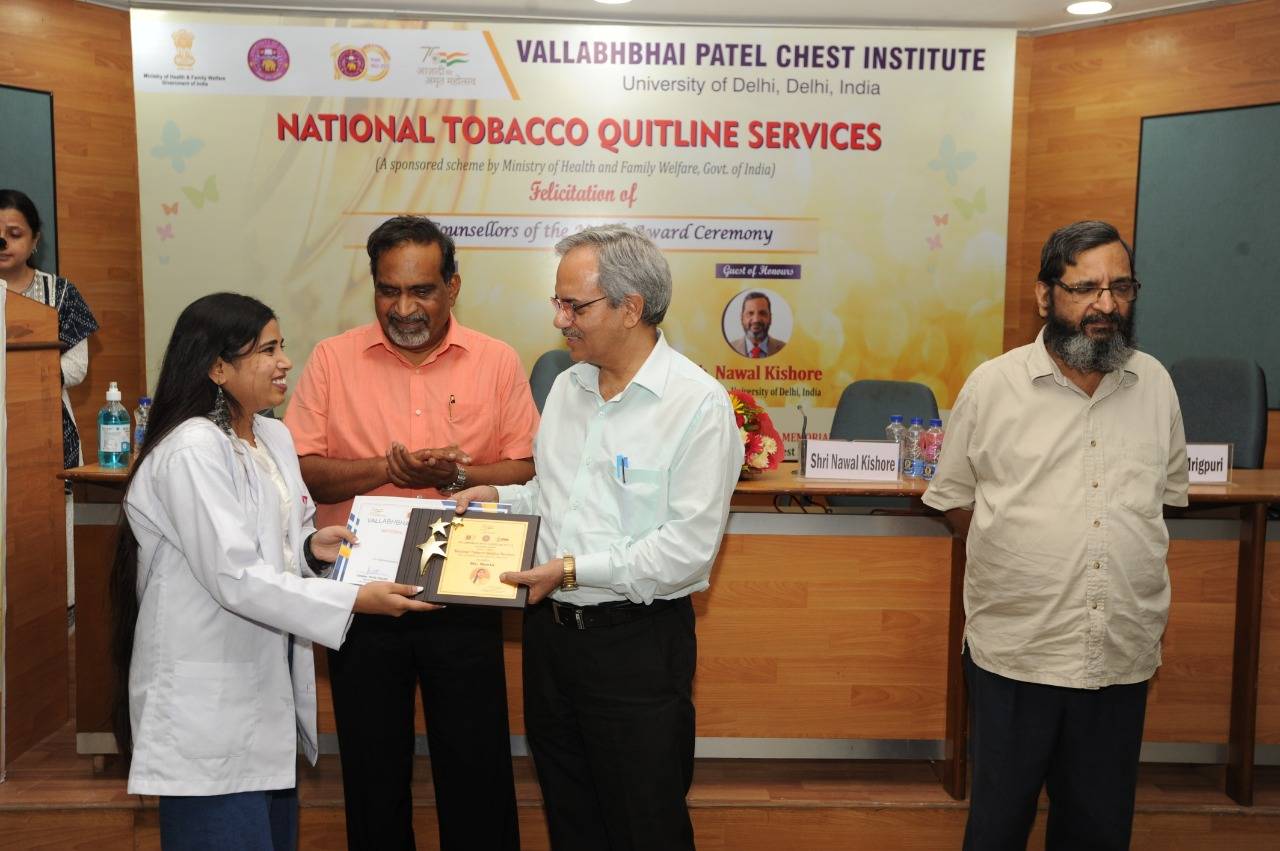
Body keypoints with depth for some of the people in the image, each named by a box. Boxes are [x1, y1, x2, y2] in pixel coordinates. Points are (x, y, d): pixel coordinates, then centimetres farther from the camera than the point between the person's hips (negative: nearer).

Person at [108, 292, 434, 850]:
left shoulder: (274, 437, 8)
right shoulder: (192, 451, -19)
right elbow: (235, 577, -24)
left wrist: (311, 545, -4)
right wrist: (353, 601, -25)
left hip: (269, 688, 9)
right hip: (210, 705, -8)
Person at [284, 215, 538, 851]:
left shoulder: (497, 362, 1)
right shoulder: (332, 359, 2)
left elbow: (528, 471, 0)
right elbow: (299, 471, -3)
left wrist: (457, 475, -16)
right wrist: (386, 469, -17)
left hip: (463, 598, 0)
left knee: (477, 768, 8)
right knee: (372, 770, 15)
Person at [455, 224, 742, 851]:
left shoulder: (699, 404, -15)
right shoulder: (566, 387, 8)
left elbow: (689, 546, -20)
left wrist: (573, 570, -21)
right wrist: (500, 497, 3)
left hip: (637, 641, -6)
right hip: (550, 629, 7)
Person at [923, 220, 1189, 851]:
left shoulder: (1155, 384, 4)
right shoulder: (991, 385, -5)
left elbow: (1169, 491, 15)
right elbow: (954, 499, 3)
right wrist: (1016, 559, 1)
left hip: (1123, 656, 3)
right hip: (1014, 652, -2)